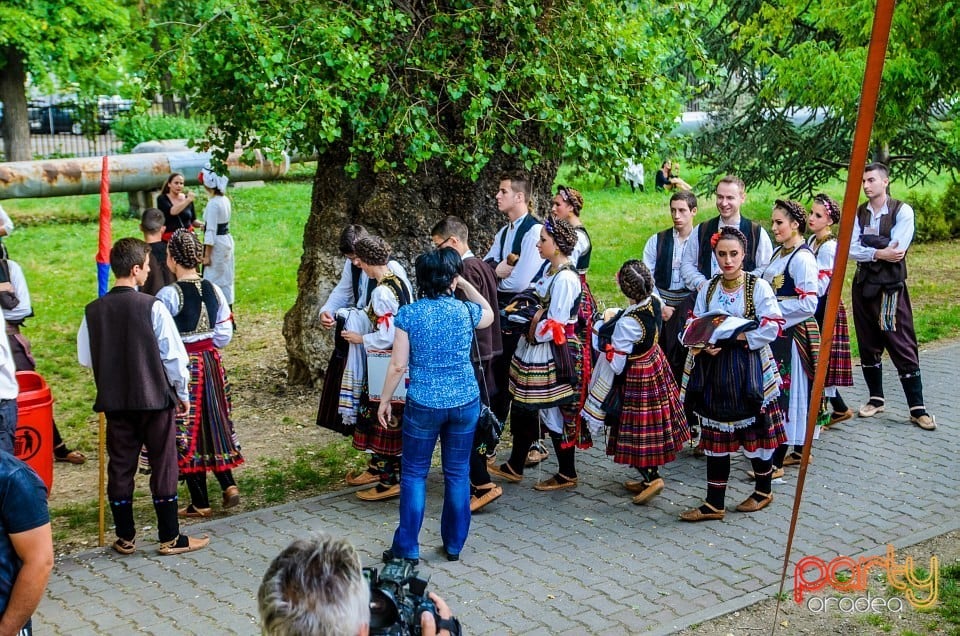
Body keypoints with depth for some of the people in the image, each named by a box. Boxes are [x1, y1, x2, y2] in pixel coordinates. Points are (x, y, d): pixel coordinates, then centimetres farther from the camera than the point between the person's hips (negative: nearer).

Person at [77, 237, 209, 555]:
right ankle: (170, 538, 12)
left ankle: (125, 538, 21)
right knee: (163, 465, 6)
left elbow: (85, 358, 4)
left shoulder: (94, 310, -3)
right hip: (156, 398, -4)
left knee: (120, 467, 13)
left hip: (114, 401, 4)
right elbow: (173, 355, -11)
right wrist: (182, 392, 2)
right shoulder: (152, 307, -14)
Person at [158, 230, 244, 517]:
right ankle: (229, 485, 12)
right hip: (211, 363, 5)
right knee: (214, 424, 20)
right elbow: (225, 333, 4)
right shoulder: (213, 290, 0)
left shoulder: (168, 295, -16)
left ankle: (200, 503, 11)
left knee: (187, 432, 5)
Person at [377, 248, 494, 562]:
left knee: (414, 474, 10)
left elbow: (398, 365, -8)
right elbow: (489, 315, 21)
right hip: (465, 402, 2)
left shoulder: (409, 314, -9)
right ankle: (454, 545, 23)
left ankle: (407, 548, 13)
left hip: (423, 404, -2)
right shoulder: (466, 311, -5)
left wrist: (384, 400, 4)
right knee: (458, 473, 13)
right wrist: (466, 286, 18)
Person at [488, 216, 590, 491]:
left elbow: (555, 325, -21)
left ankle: (567, 474, 17)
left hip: (553, 356, -10)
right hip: (536, 351, 10)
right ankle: (514, 466, 25)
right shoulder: (550, 272, 10)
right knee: (525, 407, 14)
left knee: (554, 411, 2)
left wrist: (535, 333, -8)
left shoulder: (565, 278, -19)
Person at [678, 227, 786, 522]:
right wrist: (704, 345, -12)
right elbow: (695, 328, 8)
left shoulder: (758, 286, -6)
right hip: (714, 370, 4)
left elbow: (771, 328, -12)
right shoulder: (708, 288, 7)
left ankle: (764, 490, 28)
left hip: (749, 369, -4)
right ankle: (714, 503, 14)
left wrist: (736, 337, -19)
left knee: (754, 430, 5)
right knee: (715, 436, 7)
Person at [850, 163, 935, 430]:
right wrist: (879, 252, -21)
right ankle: (876, 398, 25)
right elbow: (851, 250, -6)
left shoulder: (902, 211, -7)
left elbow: (896, 250, -19)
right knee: (868, 345, 11)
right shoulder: (858, 213, 6)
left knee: (902, 346, -5)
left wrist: (866, 248, -9)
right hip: (863, 285, 5)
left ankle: (917, 408, -1)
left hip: (891, 287, -5)